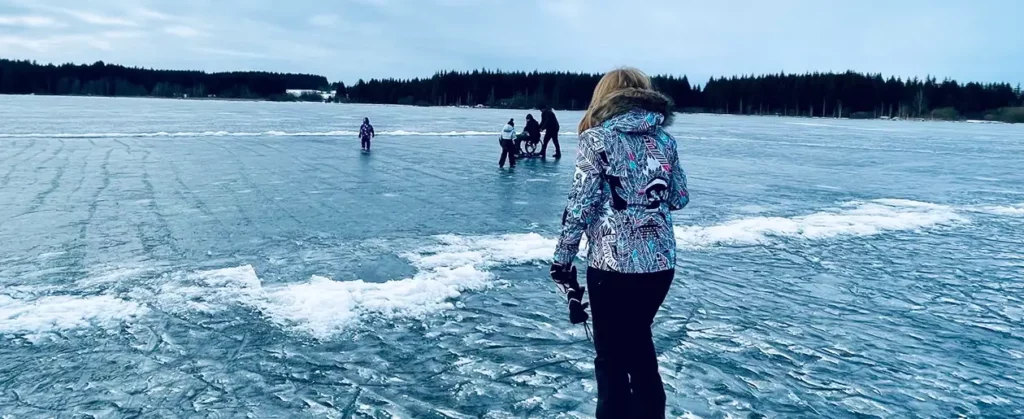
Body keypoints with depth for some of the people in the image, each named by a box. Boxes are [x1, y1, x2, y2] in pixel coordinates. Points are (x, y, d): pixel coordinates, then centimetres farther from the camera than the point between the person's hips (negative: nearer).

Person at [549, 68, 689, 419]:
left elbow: (580, 205, -11)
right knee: (638, 339, 24)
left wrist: (562, 259, -3)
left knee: (612, 353, 10)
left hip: (614, 262, -5)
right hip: (661, 261, 5)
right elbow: (679, 199, 13)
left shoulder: (597, 138, -6)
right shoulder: (664, 138, 7)